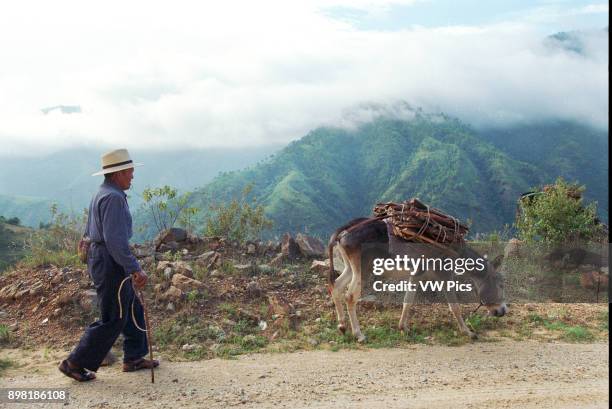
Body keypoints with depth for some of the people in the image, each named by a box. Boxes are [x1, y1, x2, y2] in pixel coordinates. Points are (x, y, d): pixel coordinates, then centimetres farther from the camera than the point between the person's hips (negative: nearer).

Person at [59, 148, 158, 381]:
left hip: (98, 257, 11)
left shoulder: (102, 194, 14)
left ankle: (133, 358, 26)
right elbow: (115, 240, -26)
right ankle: (75, 364, 8)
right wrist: (135, 269, -26)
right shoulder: (113, 198, -19)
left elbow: (90, 232, 20)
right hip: (112, 264, -11)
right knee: (112, 319, -1)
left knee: (133, 310, 17)